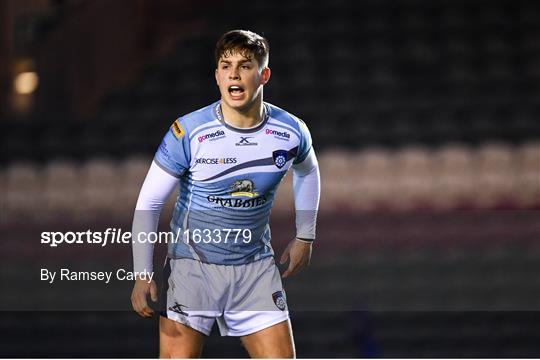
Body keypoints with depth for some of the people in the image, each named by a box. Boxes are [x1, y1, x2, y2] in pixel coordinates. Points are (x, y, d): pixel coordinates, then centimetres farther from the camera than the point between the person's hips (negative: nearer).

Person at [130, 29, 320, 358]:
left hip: (256, 268, 3)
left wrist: (305, 237, 18)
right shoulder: (188, 132, -15)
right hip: (192, 266, -3)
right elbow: (149, 202, -7)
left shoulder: (291, 132, -5)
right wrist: (143, 274, -12)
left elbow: (307, 171, 20)